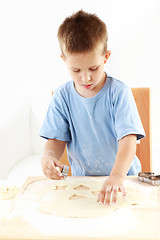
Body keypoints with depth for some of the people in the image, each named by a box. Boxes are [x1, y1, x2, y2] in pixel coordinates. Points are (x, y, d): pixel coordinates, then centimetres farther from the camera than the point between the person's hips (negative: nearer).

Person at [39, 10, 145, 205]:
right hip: (82, 177, 2)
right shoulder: (62, 97, -2)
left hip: (123, 176, -2)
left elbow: (128, 139, -20)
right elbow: (57, 139, 1)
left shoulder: (119, 92, -12)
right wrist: (48, 156, -23)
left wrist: (117, 176, -36)